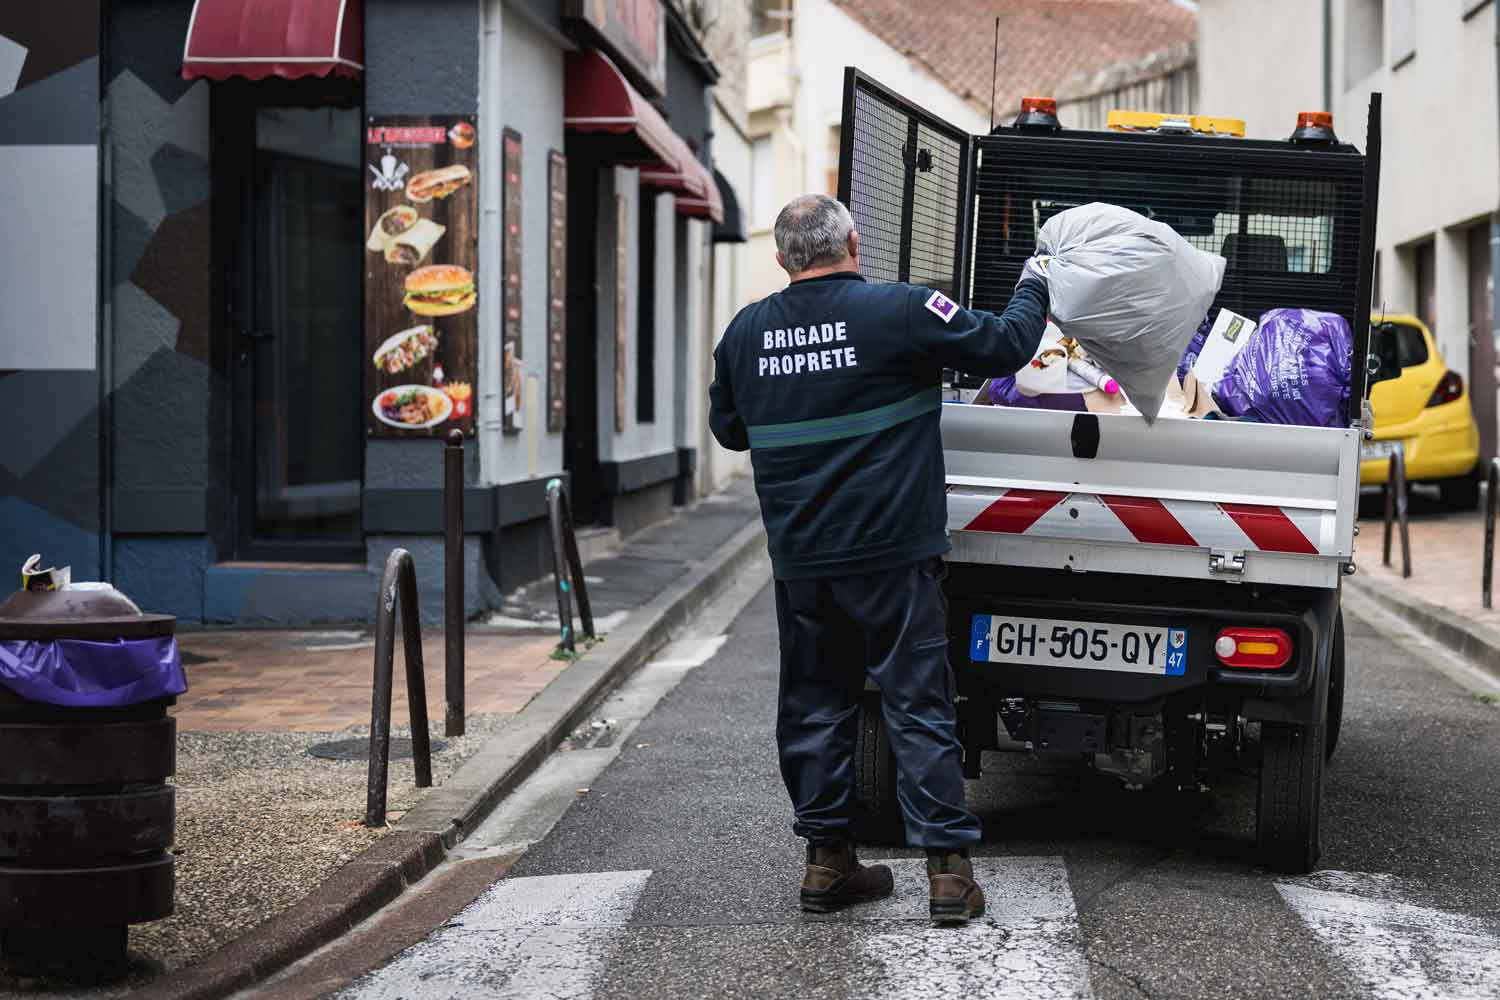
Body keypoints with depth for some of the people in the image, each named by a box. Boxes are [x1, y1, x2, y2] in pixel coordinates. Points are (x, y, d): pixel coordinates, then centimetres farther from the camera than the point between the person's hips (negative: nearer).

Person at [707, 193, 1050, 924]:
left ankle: (827, 860, 16)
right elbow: (1006, 344, -4)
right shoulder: (900, 312, -12)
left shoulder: (746, 332, 4)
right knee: (918, 705, 1)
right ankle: (948, 868, 0)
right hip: (891, 554, -4)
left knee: (815, 705, 13)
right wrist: (1032, 287, 15)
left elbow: (727, 429, 18)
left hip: (800, 560, 4)